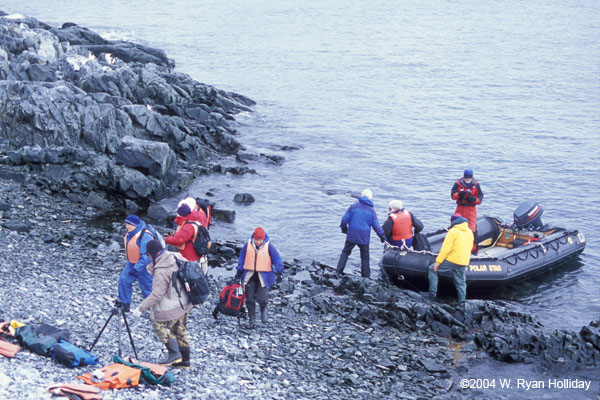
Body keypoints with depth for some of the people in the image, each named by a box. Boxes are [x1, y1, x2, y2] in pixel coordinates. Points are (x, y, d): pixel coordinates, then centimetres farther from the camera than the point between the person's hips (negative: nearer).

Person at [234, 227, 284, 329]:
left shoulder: (269, 246, -10)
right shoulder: (248, 245, -3)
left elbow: (277, 260, -5)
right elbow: (242, 258, 10)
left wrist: (279, 273, -13)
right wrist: (239, 271, 10)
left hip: (263, 276, -2)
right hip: (249, 275, 3)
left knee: (262, 298, -11)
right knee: (250, 298, 4)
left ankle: (263, 310, 24)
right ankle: (251, 319, 18)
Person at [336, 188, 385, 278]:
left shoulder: (353, 206, -3)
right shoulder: (371, 210, -1)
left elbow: (345, 219, -3)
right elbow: (376, 225, 0)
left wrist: (344, 228, 15)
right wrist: (382, 236, 11)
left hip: (351, 236, 0)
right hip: (364, 237, 0)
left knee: (345, 252, 16)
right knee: (365, 256, 13)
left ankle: (339, 270, 11)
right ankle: (365, 275, 16)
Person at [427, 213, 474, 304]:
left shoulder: (453, 231, -11)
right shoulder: (469, 232, 12)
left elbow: (445, 248, -15)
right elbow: (470, 247, 21)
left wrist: (438, 262, -12)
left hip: (451, 261, -6)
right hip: (463, 263, 6)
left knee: (432, 269, 9)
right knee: (461, 283, 16)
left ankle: (432, 293, 6)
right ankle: (462, 302, 14)